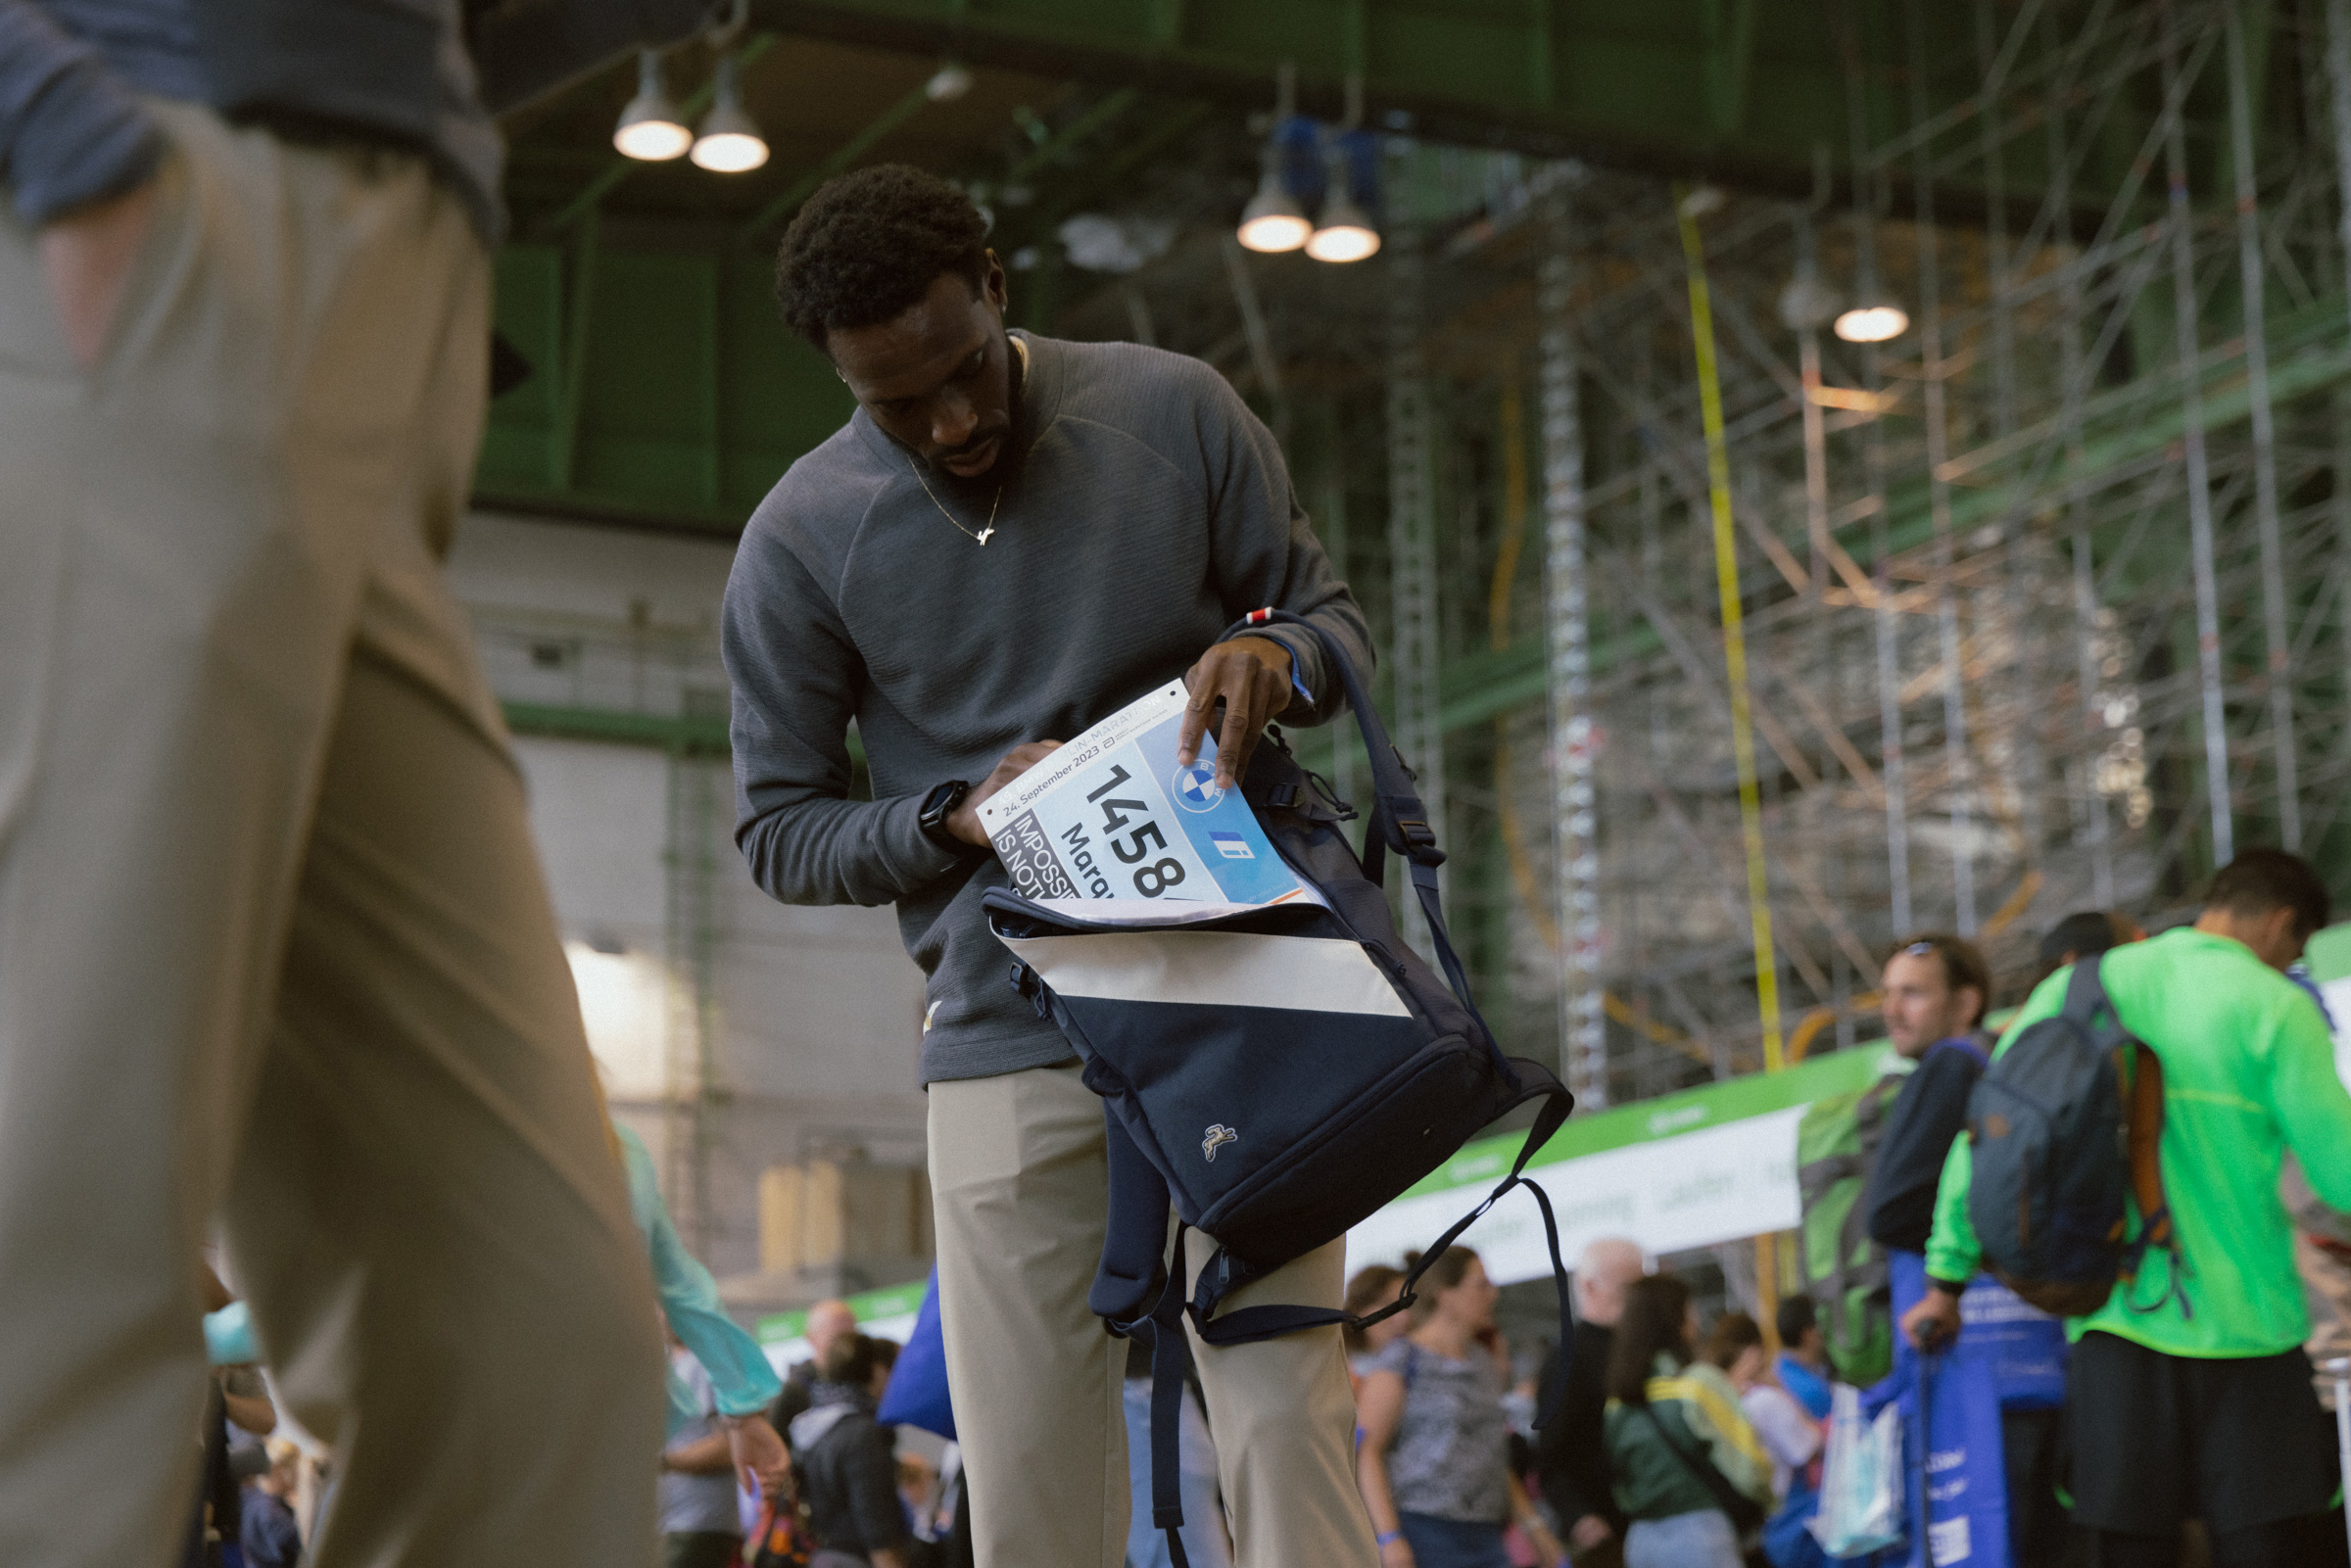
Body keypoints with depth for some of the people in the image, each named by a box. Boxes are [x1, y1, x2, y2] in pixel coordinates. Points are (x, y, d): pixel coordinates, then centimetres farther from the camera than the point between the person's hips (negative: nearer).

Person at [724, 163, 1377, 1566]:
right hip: (1006, 1041, 0)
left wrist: (1275, 658, -14)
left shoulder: (1175, 412, 2)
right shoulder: (800, 542, 0)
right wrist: (956, 821, -13)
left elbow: (1336, 617, 11)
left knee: (1286, 1421, -10)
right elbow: (779, 829, 7)